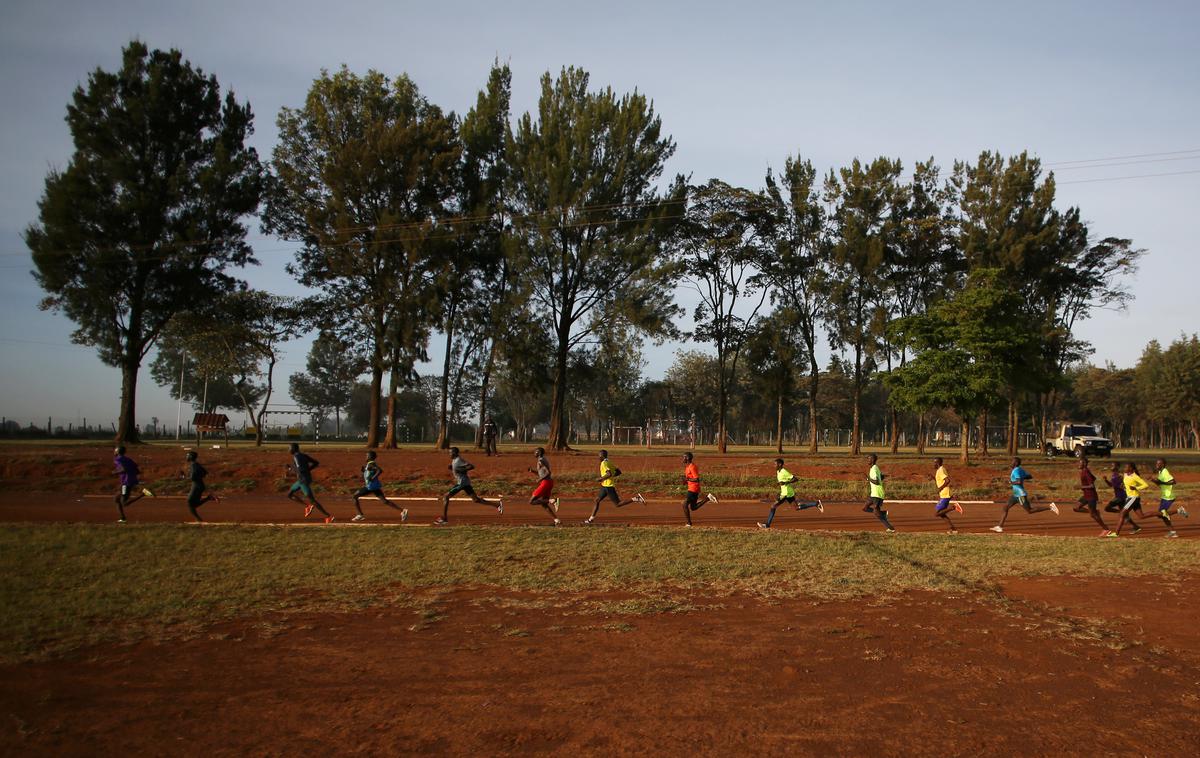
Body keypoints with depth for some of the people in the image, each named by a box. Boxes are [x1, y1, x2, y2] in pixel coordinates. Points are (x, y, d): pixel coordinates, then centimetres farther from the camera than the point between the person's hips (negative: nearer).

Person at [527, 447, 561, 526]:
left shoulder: (540, 461, -11)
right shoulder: (544, 460, 20)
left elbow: (548, 472, -22)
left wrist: (540, 480, -14)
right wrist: (532, 471, 16)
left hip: (545, 483, -10)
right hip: (549, 482, 10)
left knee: (531, 502, -6)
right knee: (544, 504, 18)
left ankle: (552, 500, -20)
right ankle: (556, 520, 8)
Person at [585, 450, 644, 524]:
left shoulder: (604, 463, -15)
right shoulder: (609, 463, 13)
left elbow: (609, 474, -29)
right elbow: (619, 472, 16)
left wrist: (602, 478, -17)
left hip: (608, 486, -10)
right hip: (605, 486, 10)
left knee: (618, 504, -5)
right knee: (597, 500, 11)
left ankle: (636, 499, -8)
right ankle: (591, 519, 13)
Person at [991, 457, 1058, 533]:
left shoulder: (1016, 471, -19)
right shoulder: (1021, 470, 10)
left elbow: (1019, 482, -30)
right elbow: (1030, 476, 19)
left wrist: (1011, 482, -15)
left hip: (1021, 494, -10)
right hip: (1016, 495, 10)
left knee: (1030, 511, -2)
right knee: (1005, 508, 5)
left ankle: (1050, 507, 3)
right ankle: (1000, 526, 3)